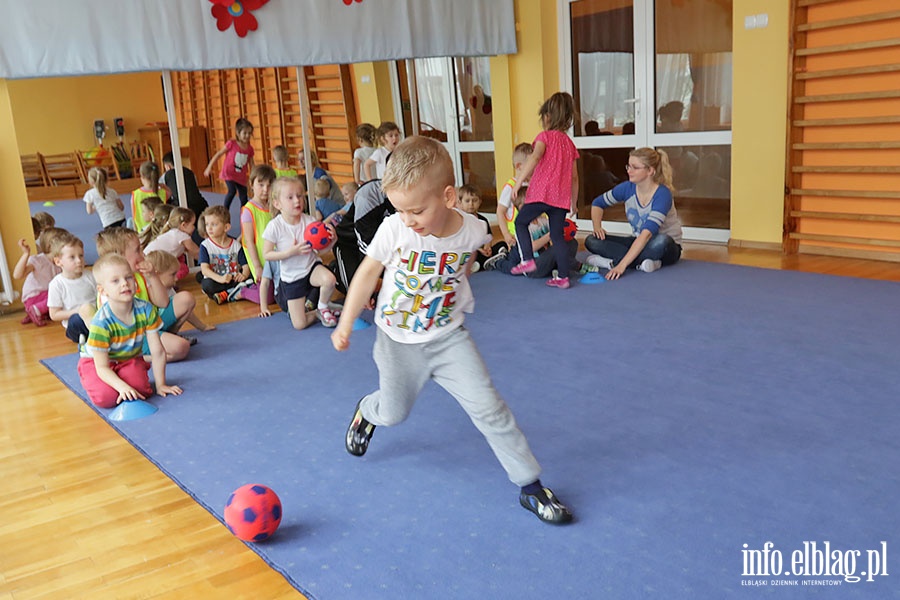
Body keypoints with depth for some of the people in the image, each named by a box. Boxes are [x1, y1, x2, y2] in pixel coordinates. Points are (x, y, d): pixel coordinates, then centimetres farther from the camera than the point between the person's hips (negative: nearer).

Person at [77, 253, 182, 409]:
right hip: (95, 362, -2)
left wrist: (161, 385, -12)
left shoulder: (146, 310, -20)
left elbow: (158, 352, -13)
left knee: (142, 390, -25)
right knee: (106, 398, -27)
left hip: (130, 359, 3)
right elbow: (102, 367, -25)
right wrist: (123, 387, -41)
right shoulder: (101, 323, -30)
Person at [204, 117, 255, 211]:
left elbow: (252, 165, 7)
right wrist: (209, 167, -3)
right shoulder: (231, 144, -10)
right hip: (229, 174, -4)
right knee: (232, 191, -27)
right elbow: (218, 154, -2)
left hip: (241, 177, 4)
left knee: (244, 198, 5)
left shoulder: (250, 149, 0)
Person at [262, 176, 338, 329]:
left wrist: (331, 240, -27)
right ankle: (317, 314, 29)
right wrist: (291, 252, -26)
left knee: (329, 279, -36)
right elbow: (266, 254, -14)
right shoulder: (275, 226, -18)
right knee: (299, 324, -7)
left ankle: (323, 307, -2)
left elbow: (322, 249, -5)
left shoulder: (309, 221, -12)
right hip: (291, 278, -1)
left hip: (312, 267, 1)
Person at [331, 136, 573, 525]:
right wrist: (345, 325, -4)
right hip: (398, 342, 0)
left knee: (489, 408, -7)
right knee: (393, 414, 17)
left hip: (448, 337, 0)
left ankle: (530, 486, 7)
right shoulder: (394, 229, -21)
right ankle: (367, 411, 55)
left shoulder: (472, 232, -18)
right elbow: (367, 274, -8)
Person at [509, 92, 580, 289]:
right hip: (562, 198, 6)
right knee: (557, 236, 9)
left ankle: (527, 260, 3)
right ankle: (563, 277, 6)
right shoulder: (569, 142, 17)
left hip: (542, 193, -5)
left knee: (520, 222, 15)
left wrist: (519, 181, -24)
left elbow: (535, 157, -21)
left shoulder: (545, 136, 0)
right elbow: (574, 177, 18)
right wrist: (573, 202, 25)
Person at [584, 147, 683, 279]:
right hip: (637, 242, 6)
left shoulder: (662, 194, -24)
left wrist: (622, 265, -43)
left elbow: (647, 233, -35)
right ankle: (642, 262, -29)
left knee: (661, 241, -42)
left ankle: (612, 261, -31)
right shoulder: (628, 188, -7)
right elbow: (598, 203, 9)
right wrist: (597, 227, -12)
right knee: (591, 241, -18)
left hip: (667, 248, -6)